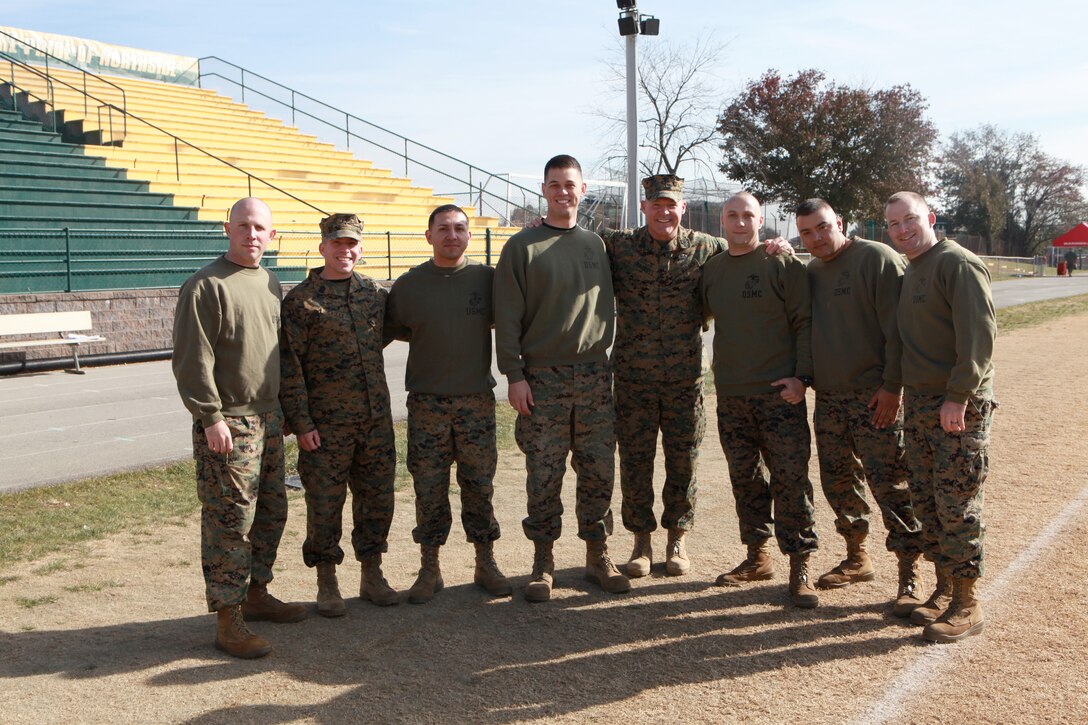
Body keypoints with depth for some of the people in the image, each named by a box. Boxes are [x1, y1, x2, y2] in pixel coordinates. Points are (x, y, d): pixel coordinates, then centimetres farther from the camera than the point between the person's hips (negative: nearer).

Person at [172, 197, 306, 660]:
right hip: (228, 422, -8)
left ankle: (256, 594, 30)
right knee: (230, 521, -6)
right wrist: (211, 418, -19)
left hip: (268, 418, 8)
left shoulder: (270, 284, 14)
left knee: (271, 512, 15)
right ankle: (228, 619, 2)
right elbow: (192, 360, -15)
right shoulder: (206, 286, -11)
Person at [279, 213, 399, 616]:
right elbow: (289, 366, -8)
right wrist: (300, 423, -11)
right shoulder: (300, 301, -5)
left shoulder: (375, 293, 9)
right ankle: (327, 585, 17)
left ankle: (372, 575, 25)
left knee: (377, 497, 11)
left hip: (376, 418, 5)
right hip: (325, 424, -4)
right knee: (325, 504, 3)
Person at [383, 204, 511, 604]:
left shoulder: (487, 278, 1)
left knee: (479, 485, 7)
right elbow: (388, 330, 12)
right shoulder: (409, 284, 1)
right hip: (426, 402, 0)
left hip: (477, 400, 0)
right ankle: (429, 569, 16)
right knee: (428, 488, 4)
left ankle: (485, 564, 20)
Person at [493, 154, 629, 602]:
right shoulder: (522, 247, 1)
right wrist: (514, 375, -10)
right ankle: (543, 564, 12)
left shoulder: (598, 244, 12)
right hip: (542, 379, -3)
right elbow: (508, 317, -3)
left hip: (595, 376, 3)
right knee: (543, 477, 1)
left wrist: (610, 365, 11)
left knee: (599, 472, 6)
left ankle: (597, 556, 19)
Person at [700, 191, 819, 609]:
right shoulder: (712, 269, 11)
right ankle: (757, 557, 24)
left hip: (779, 393, -5)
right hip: (730, 397, 5)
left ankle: (800, 567, 2)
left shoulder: (783, 264, -2)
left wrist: (802, 377, -12)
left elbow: (805, 323, -5)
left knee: (790, 480, -5)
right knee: (745, 479, 11)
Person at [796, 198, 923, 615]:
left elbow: (897, 327, -14)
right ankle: (857, 559, 30)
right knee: (838, 482, 14)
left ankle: (909, 576, 0)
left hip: (874, 396, -7)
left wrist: (892, 386, -17)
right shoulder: (809, 273, 13)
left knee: (891, 485, -8)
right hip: (827, 398, 7)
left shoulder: (876, 259, -9)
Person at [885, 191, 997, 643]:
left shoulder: (958, 264, -11)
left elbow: (979, 335, -19)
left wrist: (958, 398, -21)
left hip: (960, 406, -8)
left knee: (957, 503, -4)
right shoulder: (906, 273, 15)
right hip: (918, 403, 8)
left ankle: (966, 604, 5)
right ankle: (944, 588, 23)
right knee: (926, 500, 11)